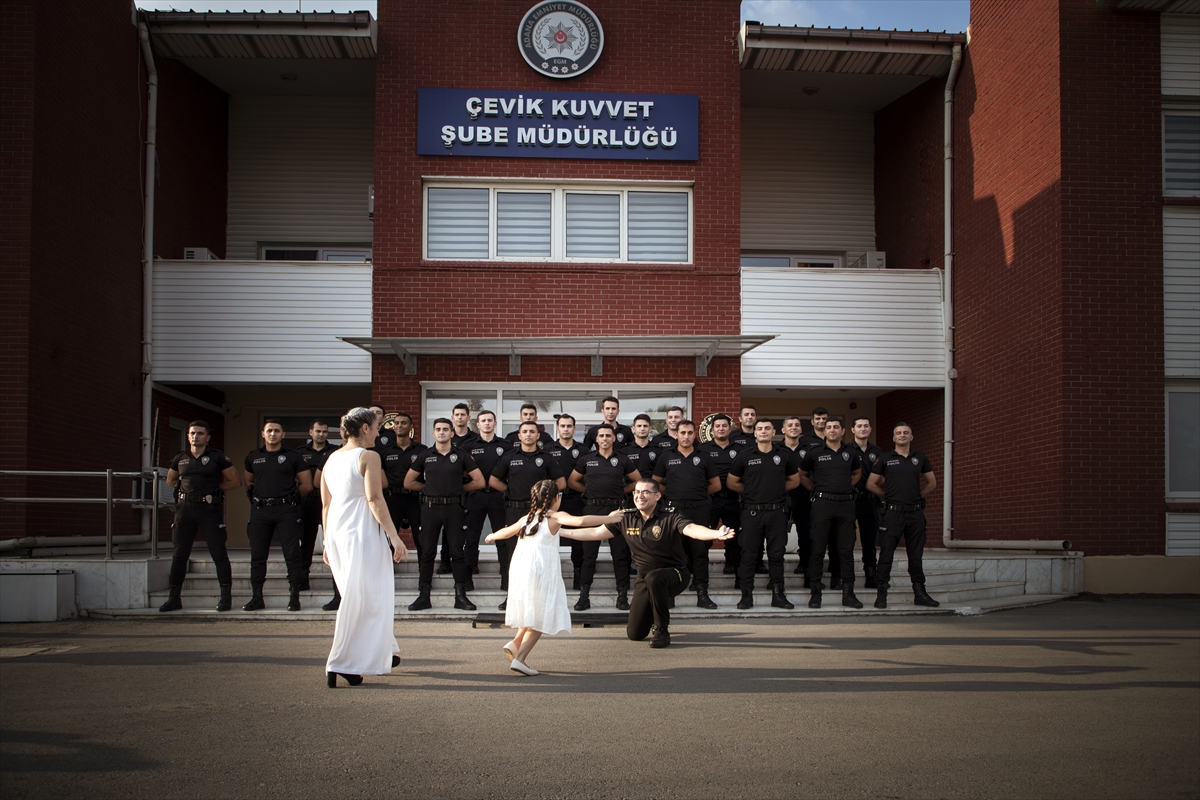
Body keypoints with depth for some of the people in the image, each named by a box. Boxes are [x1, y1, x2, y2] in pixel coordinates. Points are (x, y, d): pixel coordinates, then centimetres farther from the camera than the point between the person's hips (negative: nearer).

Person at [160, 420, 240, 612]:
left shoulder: (217, 457, 1)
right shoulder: (180, 458, 10)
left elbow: (235, 481, 6)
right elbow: (170, 480, 26)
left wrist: (214, 488, 1)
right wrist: (185, 488, 11)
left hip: (209, 508, -3)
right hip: (185, 508, 3)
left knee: (218, 552, -3)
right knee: (179, 554, 5)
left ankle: (226, 596, 4)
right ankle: (174, 598, 13)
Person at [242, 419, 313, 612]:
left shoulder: (292, 457, 4)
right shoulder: (253, 458, 13)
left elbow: (307, 485, 5)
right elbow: (248, 482, 25)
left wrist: (290, 496, 5)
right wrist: (255, 495, 10)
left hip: (286, 510, -3)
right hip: (260, 510, 3)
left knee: (292, 554, -4)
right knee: (257, 554, 5)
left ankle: (294, 597, 1)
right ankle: (256, 597, 12)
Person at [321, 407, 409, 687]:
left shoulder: (331, 459, 12)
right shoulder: (369, 456, -9)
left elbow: (326, 504, 15)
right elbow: (374, 499, -17)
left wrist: (328, 542, 21)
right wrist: (394, 537, -17)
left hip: (337, 533, 8)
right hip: (362, 533, -8)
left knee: (364, 598, 19)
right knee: (361, 600, -2)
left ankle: (384, 652, 30)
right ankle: (340, 664, -5)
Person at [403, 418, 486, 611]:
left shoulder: (461, 456, 4)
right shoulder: (424, 456, 7)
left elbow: (479, 481, 5)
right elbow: (408, 482, 11)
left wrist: (458, 487, 5)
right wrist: (429, 487, 7)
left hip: (454, 508, -1)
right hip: (430, 507, 1)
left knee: (458, 552, 1)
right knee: (426, 553, 4)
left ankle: (460, 595, 7)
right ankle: (423, 596, 9)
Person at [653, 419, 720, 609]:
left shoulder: (703, 457, 8)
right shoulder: (666, 457, 7)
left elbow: (716, 485, 13)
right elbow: (656, 484, 12)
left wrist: (698, 494, 10)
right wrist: (673, 494, 6)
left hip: (699, 510, 0)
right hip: (674, 509, 0)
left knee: (700, 551, 0)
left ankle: (702, 593, 4)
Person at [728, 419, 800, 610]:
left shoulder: (784, 455, 6)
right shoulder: (744, 456, 2)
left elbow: (794, 480, 16)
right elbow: (732, 482, 8)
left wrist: (777, 490, 6)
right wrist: (751, 491, 3)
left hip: (777, 512, 1)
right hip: (752, 512, -1)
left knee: (776, 554, 6)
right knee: (748, 554, 1)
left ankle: (778, 594, 13)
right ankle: (746, 595, 8)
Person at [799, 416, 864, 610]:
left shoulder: (851, 453, 10)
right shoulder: (814, 453, 2)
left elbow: (857, 473, 27)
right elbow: (802, 475, 14)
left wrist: (846, 487, 13)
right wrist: (816, 489, 5)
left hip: (846, 504, 2)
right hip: (823, 503, -2)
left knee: (846, 550, 4)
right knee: (818, 550, -1)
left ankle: (848, 594, 9)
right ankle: (815, 593, 5)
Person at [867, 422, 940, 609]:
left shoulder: (920, 458, 10)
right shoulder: (885, 458, 4)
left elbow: (932, 483, 19)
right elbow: (871, 484, 6)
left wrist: (918, 496, 10)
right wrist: (889, 495, 5)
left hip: (915, 513, 2)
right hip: (892, 513, -2)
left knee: (916, 555, 8)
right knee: (886, 554, -1)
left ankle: (920, 593, 16)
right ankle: (881, 593, 3)